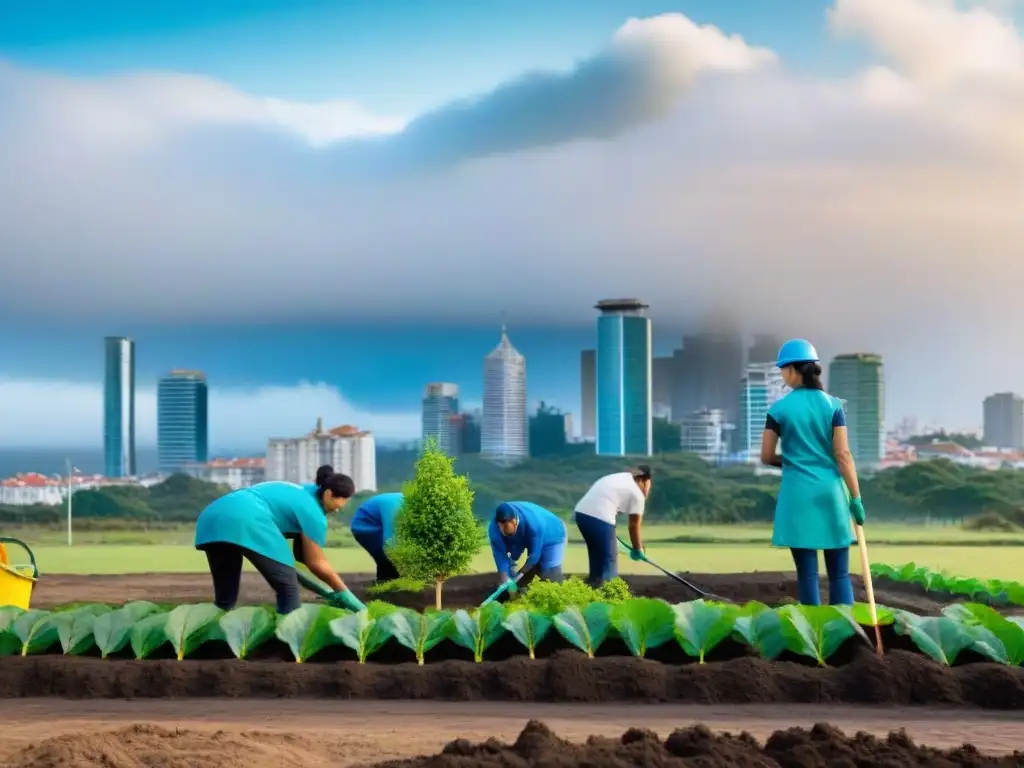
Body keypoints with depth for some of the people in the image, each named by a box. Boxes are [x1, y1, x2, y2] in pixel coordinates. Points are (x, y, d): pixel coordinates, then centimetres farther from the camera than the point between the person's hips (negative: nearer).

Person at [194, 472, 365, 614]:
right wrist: (344, 593, 24)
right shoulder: (312, 511, 9)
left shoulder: (297, 494, 33)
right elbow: (317, 563, 13)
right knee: (288, 589, 4)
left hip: (211, 519, 9)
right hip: (245, 521, -9)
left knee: (224, 599, 17)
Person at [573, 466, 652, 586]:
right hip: (599, 518, -8)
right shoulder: (637, 494, 5)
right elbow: (634, 526, 9)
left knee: (596, 554, 22)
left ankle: (594, 585, 30)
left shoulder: (619, 478, 27)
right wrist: (637, 549, 22)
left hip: (581, 512, 8)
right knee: (609, 558, 2)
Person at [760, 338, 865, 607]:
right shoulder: (833, 405, 0)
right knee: (840, 574, 6)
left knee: (807, 573, 4)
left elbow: (766, 457, 1)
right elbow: (843, 454, -5)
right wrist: (856, 498, -1)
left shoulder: (779, 409, -3)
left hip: (798, 493, -1)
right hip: (830, 492, 1)